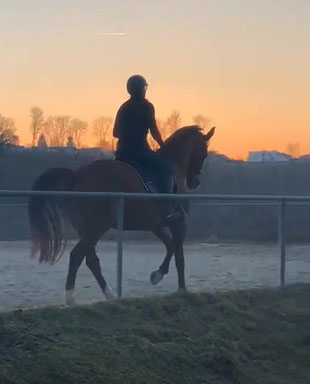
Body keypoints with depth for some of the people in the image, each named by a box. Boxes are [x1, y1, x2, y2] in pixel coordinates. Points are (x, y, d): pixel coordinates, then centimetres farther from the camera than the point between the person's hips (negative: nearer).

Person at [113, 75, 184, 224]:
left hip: (122, 152, 7)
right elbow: (153, 130, -9)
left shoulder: (124, 107, 15)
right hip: (139, 149, -7)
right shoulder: (146, 106, -4)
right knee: (165, 168, -8)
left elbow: (116, 132, 17)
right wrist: (162, 144, 4)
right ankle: (166, 209, -22)